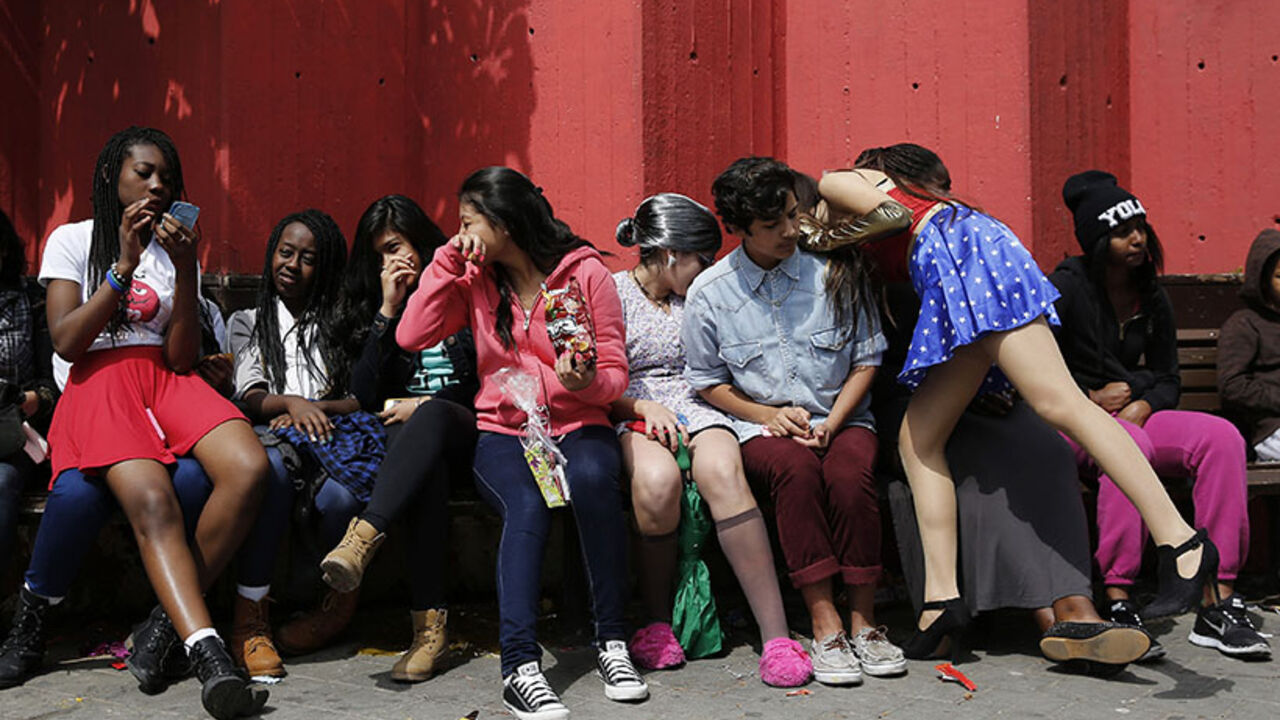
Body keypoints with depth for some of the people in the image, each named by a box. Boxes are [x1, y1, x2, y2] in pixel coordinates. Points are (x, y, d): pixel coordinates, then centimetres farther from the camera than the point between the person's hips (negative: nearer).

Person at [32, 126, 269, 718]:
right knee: (152, 500, -33)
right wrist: (125, 264, -7)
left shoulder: (175, 251, 18)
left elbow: (183, 359, 5)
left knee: (249, 469, -29)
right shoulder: (72, 241, 11)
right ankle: (207, 652, -42)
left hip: (165, 380, 3)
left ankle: (172, 617, -18)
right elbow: (66, 343, -3)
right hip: (98, 384, -3)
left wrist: (184, 272, -7)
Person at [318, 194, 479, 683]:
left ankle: (362, 537, -56)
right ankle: (430, 624, -46)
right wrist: (388, 310, -1)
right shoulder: (377, 308, 18)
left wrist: (428, 405, -4)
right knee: (425, 467, -37)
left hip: (464, 436, -1)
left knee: (430, 420, -38)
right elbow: (365, 396, 4)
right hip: (411, 443, 1)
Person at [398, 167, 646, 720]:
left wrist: (584, 383, -22)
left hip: (577, 425, -1)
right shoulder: (474, 279, 10)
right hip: (503, 430, 1)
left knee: (591, 480, -35)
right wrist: (449, 259, -3)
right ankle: (520, 664, -35)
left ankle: (611, 640, -22)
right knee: (528, 506, -32)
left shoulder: (586, 271, 1)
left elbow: (614, 375, 2)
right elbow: (412, 337, -5)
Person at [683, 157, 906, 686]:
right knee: (795, 466, -35)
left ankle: (863, 622, -20)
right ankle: (825, 627, -30)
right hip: (761, 425, -1)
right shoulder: (709, 293, 0)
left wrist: (833, 421, -8)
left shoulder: (832, 272, 2)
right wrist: (768, 415, -7)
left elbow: (866, 360, 7)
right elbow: (708, 383, 8)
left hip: (840, 418, 1)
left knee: (849, 471, -33)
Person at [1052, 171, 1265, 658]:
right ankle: (1117, 604, -36)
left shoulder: (1152, 299, 14)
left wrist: (1139, 407, -7)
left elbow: (1167, 380, 15)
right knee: (1129, 446, -39)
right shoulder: (1066, 287, -4)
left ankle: (1217, 605, -23)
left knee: (1222, 437, -21)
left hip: (1138, 417, 6)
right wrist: (1092, 397, -9)